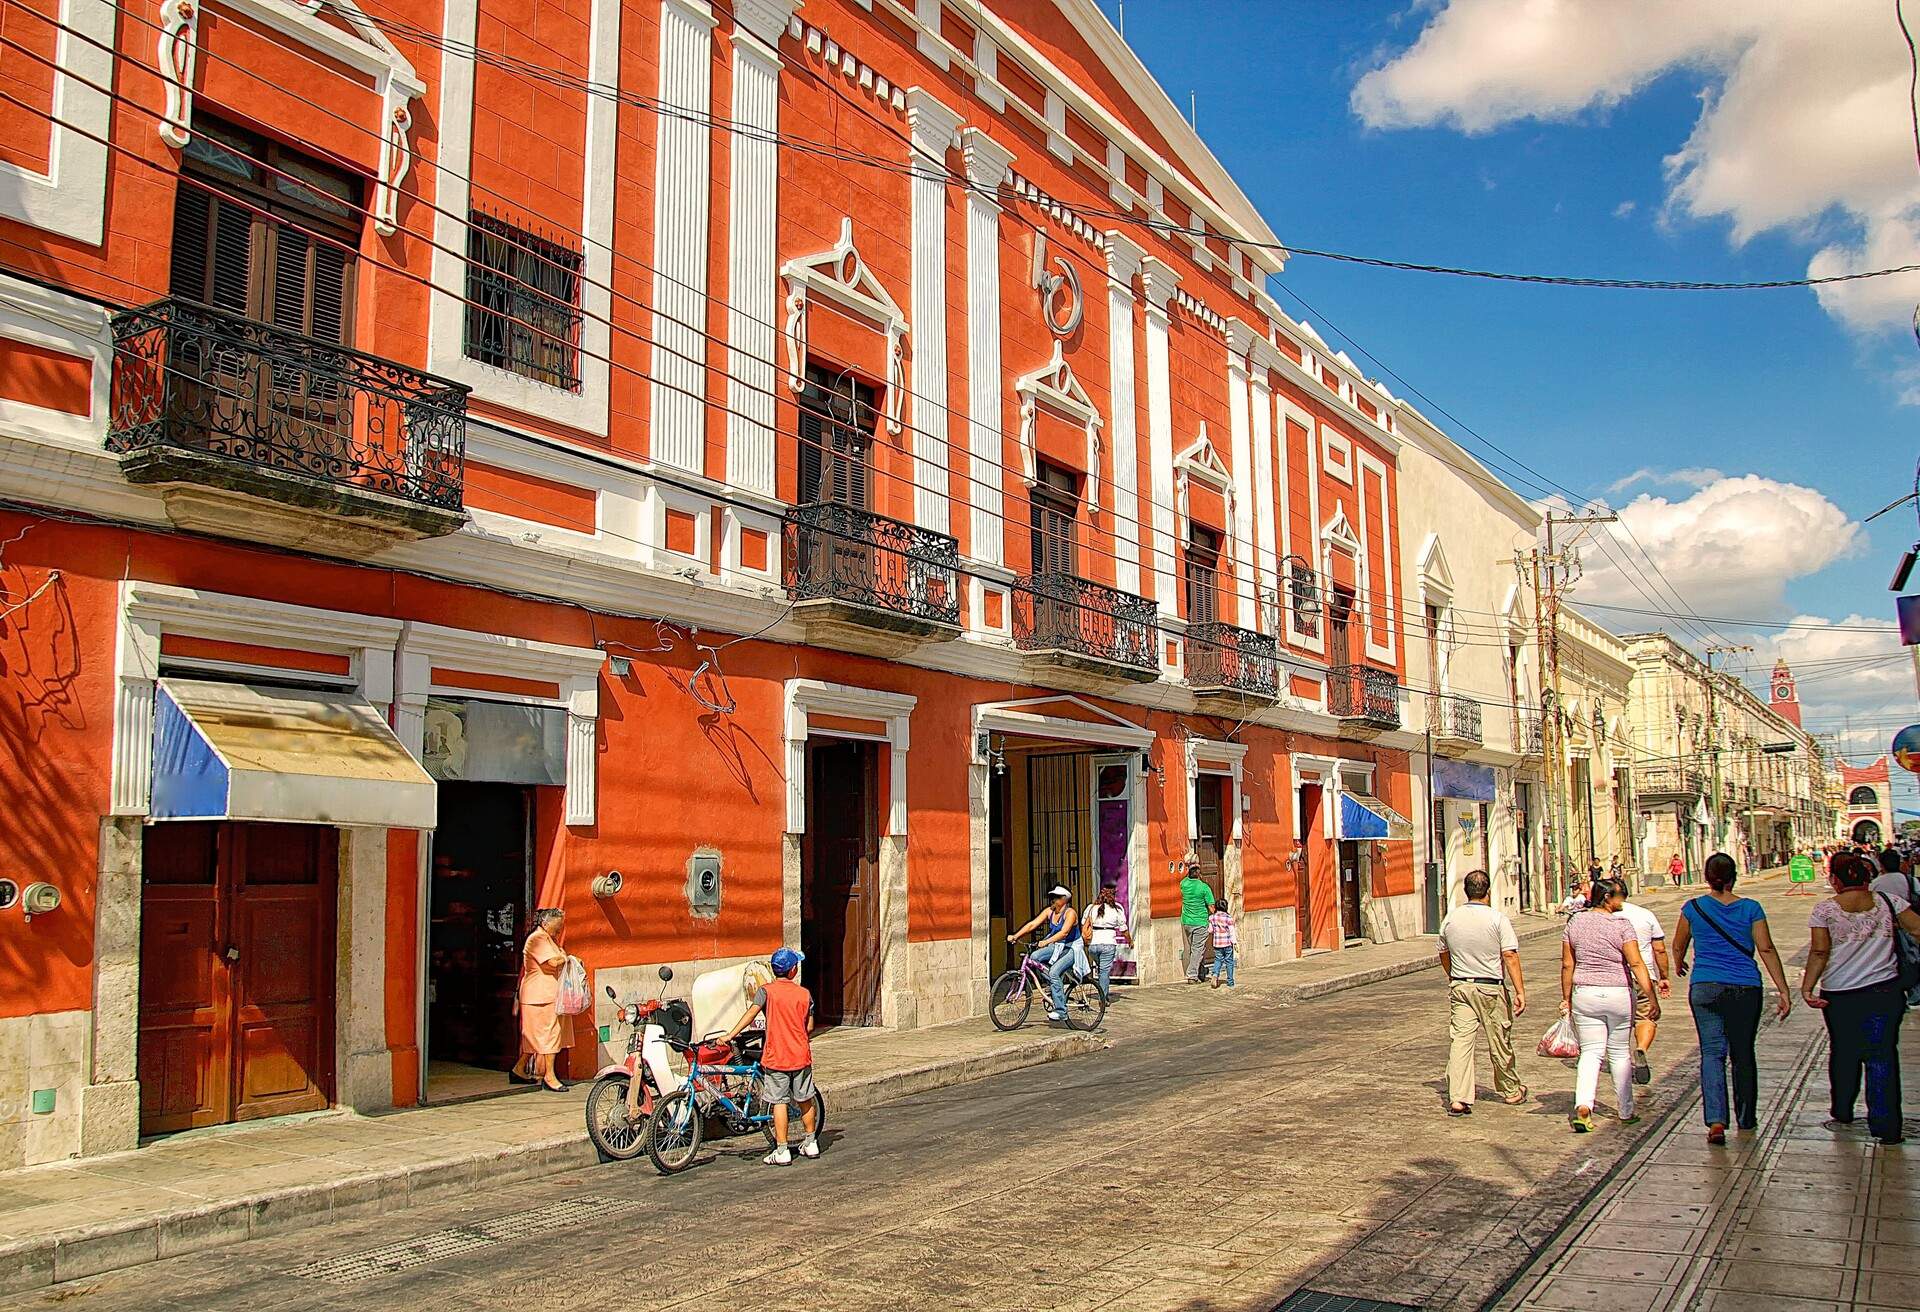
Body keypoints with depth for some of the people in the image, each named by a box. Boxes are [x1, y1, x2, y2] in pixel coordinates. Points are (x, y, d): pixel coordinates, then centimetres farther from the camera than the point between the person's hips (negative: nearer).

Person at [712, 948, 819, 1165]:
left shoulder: (766, 990, -5)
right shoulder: (804, 993, 2)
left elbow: (752, 1012, -20)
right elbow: (809, 1027, 6)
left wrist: (730, 1035, -23)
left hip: (776, 1057, -3)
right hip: (801, 1056, 3)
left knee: (779, 1103, 2)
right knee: (805, 1100, 17)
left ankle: (781, 1152, 2)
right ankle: (811, 1143, 27)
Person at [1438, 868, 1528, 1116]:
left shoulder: (1450, 919, 4)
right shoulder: (1497, 919, -9)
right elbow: (1510, 956, -15)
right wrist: (1520, 991, -14)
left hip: (1459, 986, 3)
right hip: (1490, 988, -3)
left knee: (1460, 1041, -1)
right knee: (1500, 1042, 12)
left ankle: (1458, 1099, -10)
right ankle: (1511, 1092, 31)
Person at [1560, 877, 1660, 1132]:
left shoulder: (1575, 922, 2)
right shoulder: (1621, 925, -9)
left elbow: (1567, 965, 4)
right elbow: (1636, 964, -16)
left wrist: (1565, 998, 11)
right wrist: (1652, 998, -15)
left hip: (1584, 995, 2)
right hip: (1618, 995, -2)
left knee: (1590, 1052, 4)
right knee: (1620, 1053, 13)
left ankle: (1583, 1105, -16)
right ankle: (1625, 1112, 24)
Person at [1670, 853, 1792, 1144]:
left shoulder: (1693, 908, 0)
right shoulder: (1751, 908, -1)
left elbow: (1678, 947, 14)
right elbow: (1766, 950, -6)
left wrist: (1679, 965, 35)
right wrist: (1783, 990, -4)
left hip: (1704, 988, -1)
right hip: (1745, 989, 1)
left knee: (1712, 1052, -1)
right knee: (1743, 1055, 15)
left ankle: (1716, 1121, -16)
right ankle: (1746, 1118, 28)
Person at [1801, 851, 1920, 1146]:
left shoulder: (1824, 910, -7)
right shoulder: (1887, 902, -2)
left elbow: (1819, 952, -12)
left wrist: (1806, 988, -12)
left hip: (1839, 996, 0)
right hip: (1885, 992, 1)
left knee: (1843, 1054, 16)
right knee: (1882, 1057, 5)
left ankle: (1842, 1114, 29)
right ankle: (1886, 1126, 4)